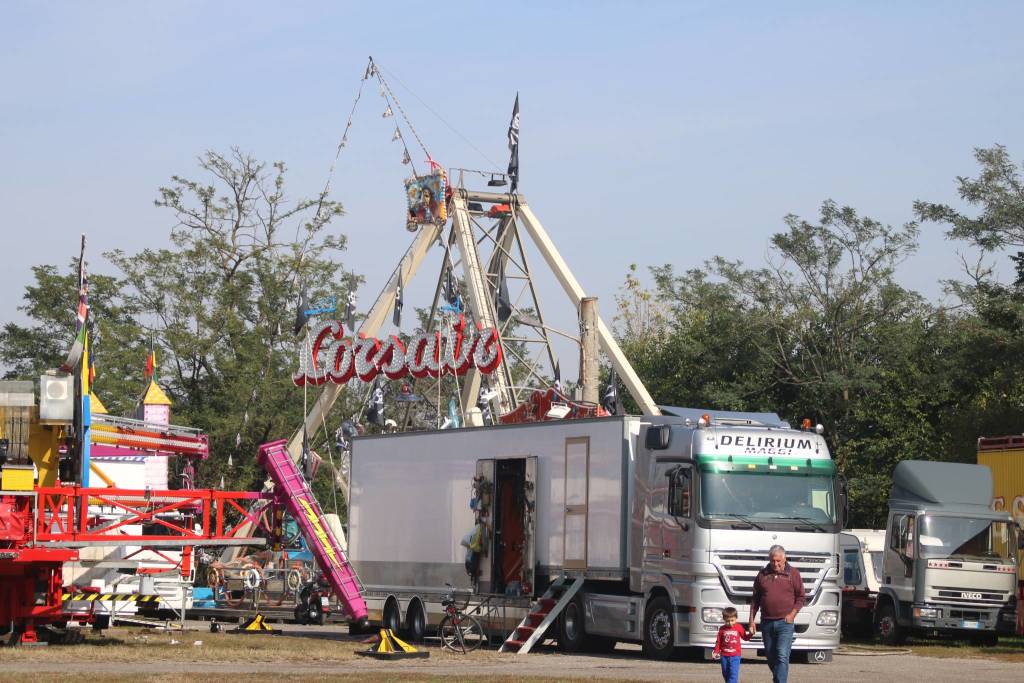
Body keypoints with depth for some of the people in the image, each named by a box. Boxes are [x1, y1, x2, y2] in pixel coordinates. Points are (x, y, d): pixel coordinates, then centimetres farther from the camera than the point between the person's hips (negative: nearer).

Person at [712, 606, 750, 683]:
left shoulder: (739, 627, 1)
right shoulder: (722, 629, 2)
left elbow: (745, 637, 12)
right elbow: (718, 642, 6)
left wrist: (750, 634, -6)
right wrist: (715, 651, -2)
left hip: (735, 656, -2)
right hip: (724, 656, 2)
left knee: (733, 674, -13)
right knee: (725, 673, 11)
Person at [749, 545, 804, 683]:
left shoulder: (793, 574, 2)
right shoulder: (762, 575, 9)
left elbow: (801, 597, 4)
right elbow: (755, 599, 12)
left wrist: (792, 614, -8)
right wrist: (751, 620, 6)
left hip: (785, 622, -3)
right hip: (766, 622, 3)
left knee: (782, 656, -13)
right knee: (770, 657, 11)